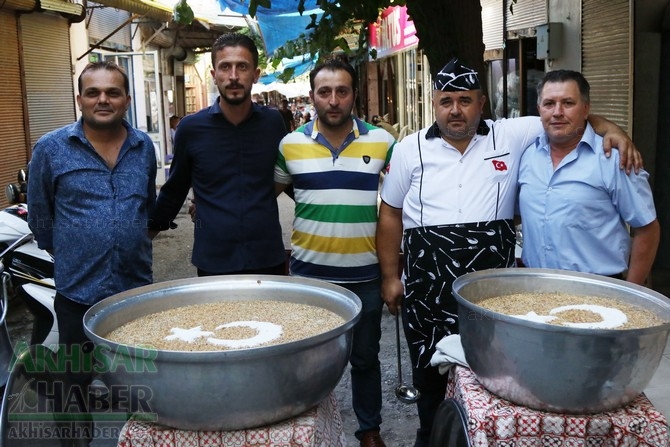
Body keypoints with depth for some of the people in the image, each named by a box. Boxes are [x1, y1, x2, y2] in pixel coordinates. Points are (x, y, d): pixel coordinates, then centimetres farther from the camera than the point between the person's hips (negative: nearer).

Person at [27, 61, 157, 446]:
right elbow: (40, 214, 4)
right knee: (77, 383, 12)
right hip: (78, 289, -2)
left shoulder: (144, 147, 2)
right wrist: (69, 254, 10)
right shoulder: (51, 148, -7)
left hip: (137, 285, 3)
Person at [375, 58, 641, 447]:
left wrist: (611, 129, -14)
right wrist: (390, 277, 5)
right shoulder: (411, 149, 3)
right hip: (429, 286, 1)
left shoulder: (511, 136, 2)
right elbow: (391, 215, 7)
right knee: (430, 371, 12)